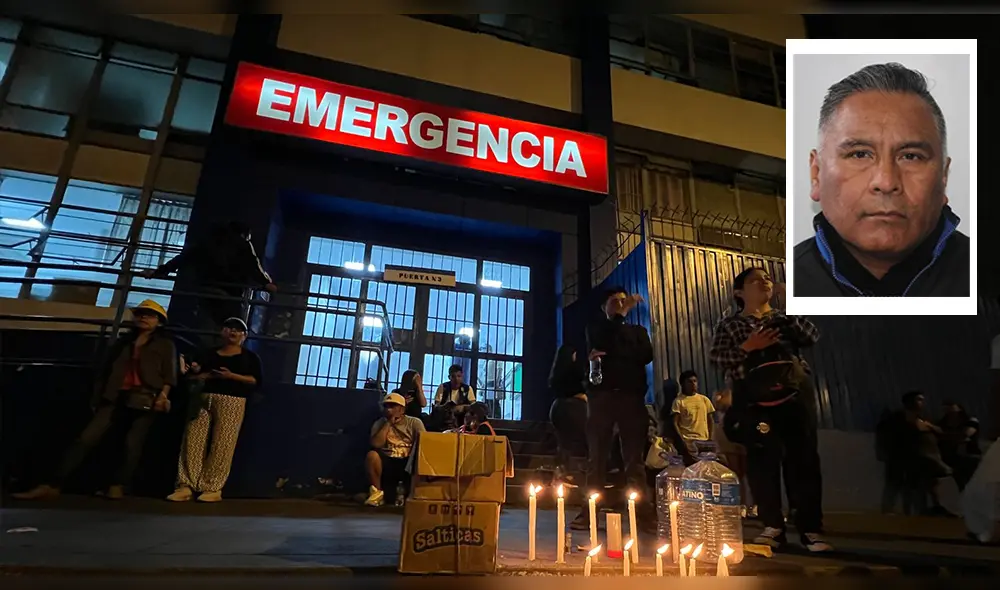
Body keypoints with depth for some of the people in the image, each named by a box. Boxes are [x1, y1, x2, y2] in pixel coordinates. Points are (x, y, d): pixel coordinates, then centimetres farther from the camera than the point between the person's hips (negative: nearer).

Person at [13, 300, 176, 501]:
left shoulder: (165, 345, 9)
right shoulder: (123, 342, 21)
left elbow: (169, 374, -1)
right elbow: (106, 371, 21)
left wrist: (163, 395, -15)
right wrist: (97, 398, 14)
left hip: (146, 399, -4)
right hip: (117, 398, 4)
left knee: (132, 444, -6)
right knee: (86, 438, -5)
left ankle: (117, 487, 1)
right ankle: (52, 486, -4)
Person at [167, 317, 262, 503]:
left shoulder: (250, 357, 11)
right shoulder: (209, 354, 21)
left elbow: (257, 381, 0)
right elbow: (191, 375, 16)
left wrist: (231, 376, -11)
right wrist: (209, 375, -6)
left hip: (232, 402, -3)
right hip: (204, 399, 4)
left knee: (222, 445, -9)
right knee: (193, 440, -6)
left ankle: (213, 488, -4)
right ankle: (186, 486, -3)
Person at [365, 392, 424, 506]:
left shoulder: (414, 422, 1)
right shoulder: (380, 423, 4)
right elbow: (376, 444, -12)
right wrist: (388, 423, -11)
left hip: (407, 463, 0)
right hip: (387, 463, 1)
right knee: (372, 455, -30)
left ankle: (409, 491, -2)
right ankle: (377, 492, -8)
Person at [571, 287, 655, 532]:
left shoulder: (638, 331, 21)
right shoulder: (596, 328, 18)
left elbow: (646, 355, 1)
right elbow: (602, 344, -6)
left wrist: (610, 356, -6)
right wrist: (621, 315, -6)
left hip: (631, 396, 1)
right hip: (602, 396, -1)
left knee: (634, 457, -1)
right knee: (597, 455, -3)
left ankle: (646, 512, -1)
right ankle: (589, 512, -3)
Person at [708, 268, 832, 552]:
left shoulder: (785, 316, 19)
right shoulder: (729, 324, 11)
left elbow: (812, 337, 2)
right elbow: (716, 356, -2)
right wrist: (747, 347, -15)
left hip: (794, 393, 2)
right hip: (753, 400, -2)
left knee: (803, 458, -2)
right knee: (762, 460, -3)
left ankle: (811, 529, 5)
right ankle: (773, 527, 7)